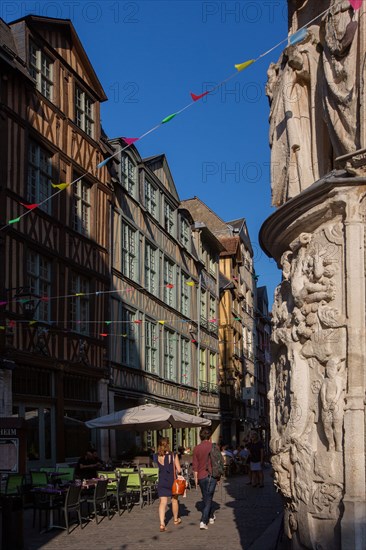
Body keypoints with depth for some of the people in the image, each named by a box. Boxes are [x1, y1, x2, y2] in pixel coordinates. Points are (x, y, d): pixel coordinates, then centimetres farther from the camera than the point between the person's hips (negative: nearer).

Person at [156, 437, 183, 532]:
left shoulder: (158, 457, -5)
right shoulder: (173, 456, -12)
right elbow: (178, 470, -12)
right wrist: (179, 474, 6)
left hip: (162, 482, 1)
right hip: (172, 481, -1)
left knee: (163, 502, 0)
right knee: (174, 499, 19)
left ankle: (162, 524, -13)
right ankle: (176, 519, 36)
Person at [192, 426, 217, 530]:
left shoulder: (196, 448, 0)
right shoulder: (213, 447, -8)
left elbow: (195, 466, 3)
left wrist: (196, 479, 11)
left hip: (201, 477, 4)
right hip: (211, 475, -3)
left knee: (206, 498, 20)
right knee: (208, 498, 0)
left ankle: (211, 517, 36)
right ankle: (203, 521, -10)